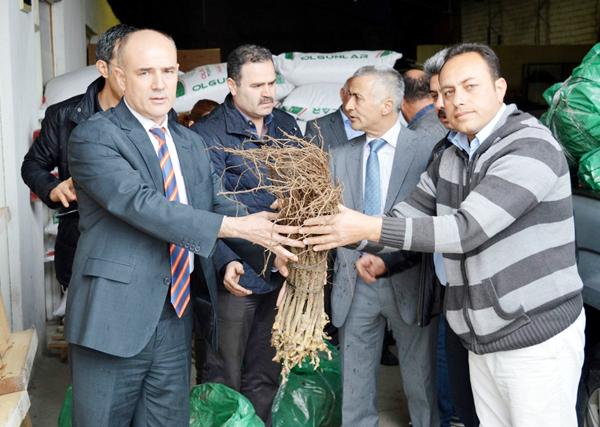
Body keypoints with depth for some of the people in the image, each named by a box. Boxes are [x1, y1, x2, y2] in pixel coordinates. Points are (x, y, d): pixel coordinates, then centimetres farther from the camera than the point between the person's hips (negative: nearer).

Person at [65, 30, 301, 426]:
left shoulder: (192, 144, 13)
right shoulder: (93, 137, -9)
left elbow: (221, 206, 9)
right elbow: (142, 204, -21)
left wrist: (273, 237, -10)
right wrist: (235, 227, -24)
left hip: (176, 319, 6)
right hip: (114, 319, -6)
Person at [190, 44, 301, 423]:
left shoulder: (288, 127, 7)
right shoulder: (208, 135, -10)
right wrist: (225, 262, -26)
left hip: (281, 274, 5)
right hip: (236, 277, -5)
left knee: (266, 378, 17)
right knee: (225, 379, 7)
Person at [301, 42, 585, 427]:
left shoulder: (530, 147, -17)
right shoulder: (451, 156, 9)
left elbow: (466, 229, -24)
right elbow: (405, 215, 8)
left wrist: (368, 228, -25)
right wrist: (345, 235, -8)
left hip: (538, 337, -7)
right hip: (483, 338, 7)